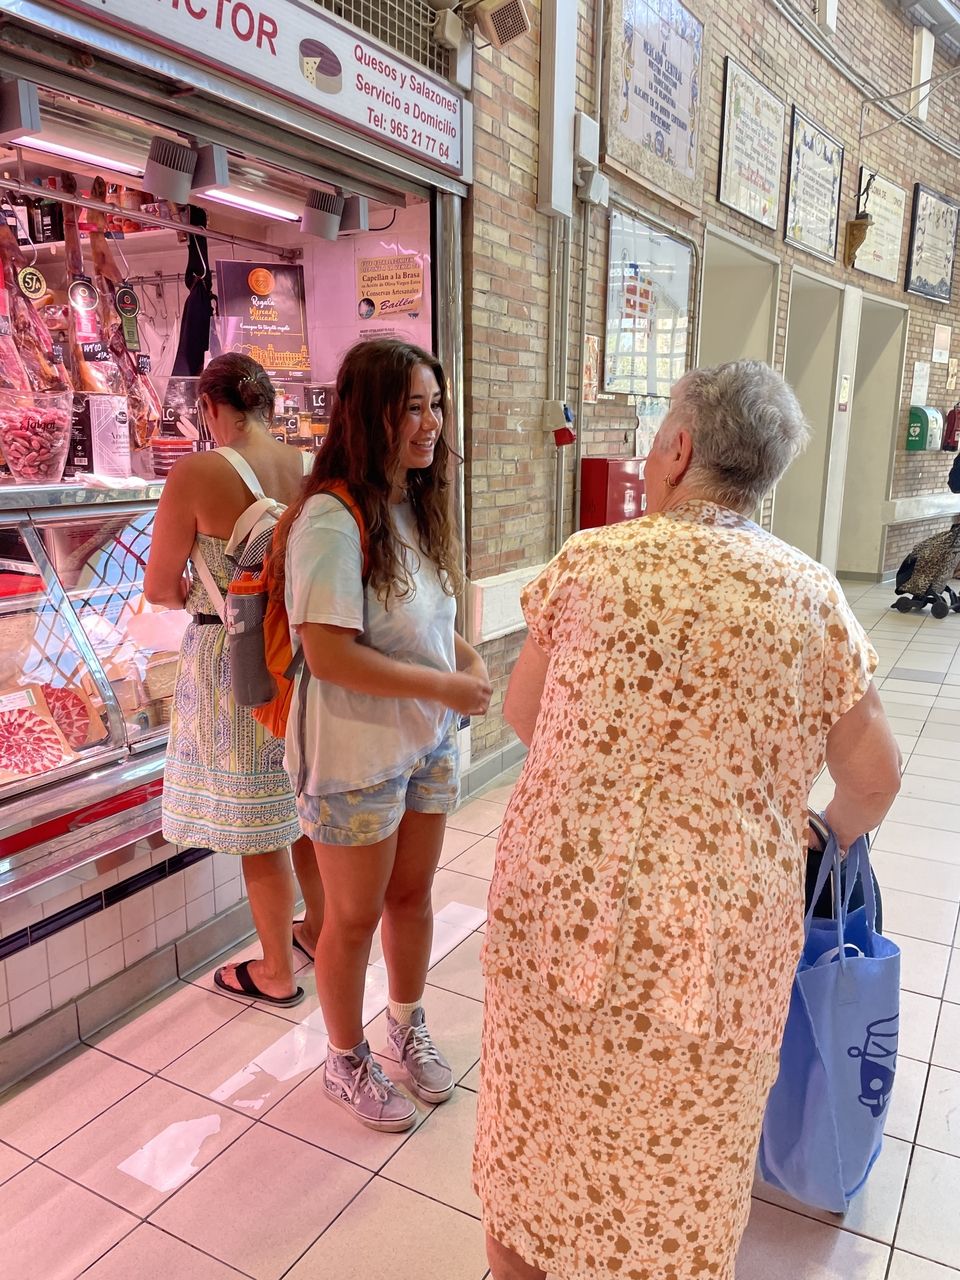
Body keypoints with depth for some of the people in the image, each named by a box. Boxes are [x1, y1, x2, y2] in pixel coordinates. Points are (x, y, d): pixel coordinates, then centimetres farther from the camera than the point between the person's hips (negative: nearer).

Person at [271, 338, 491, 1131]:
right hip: (356, 750, -7)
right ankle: (347, 1062, 36)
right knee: (355, 915, 12)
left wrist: (471, 658, -5)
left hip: (429, 739, 7)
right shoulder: (332, 521, -22)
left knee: (413, 892, 21)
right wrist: (443, 685, -22)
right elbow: (328, 653, -26)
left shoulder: (416, 506, 4)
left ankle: (408, 1026, 46)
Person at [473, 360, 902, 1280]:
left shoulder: (588, 559, -7)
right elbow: (874, 778, 2)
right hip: (714, 927, 0)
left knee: (538, 1116, 25)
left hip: (560, 899, 1)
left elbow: (521, 715, 2)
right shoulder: (810, 593, -4)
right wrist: (831, 834, 23)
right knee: (680, 1153, 23)